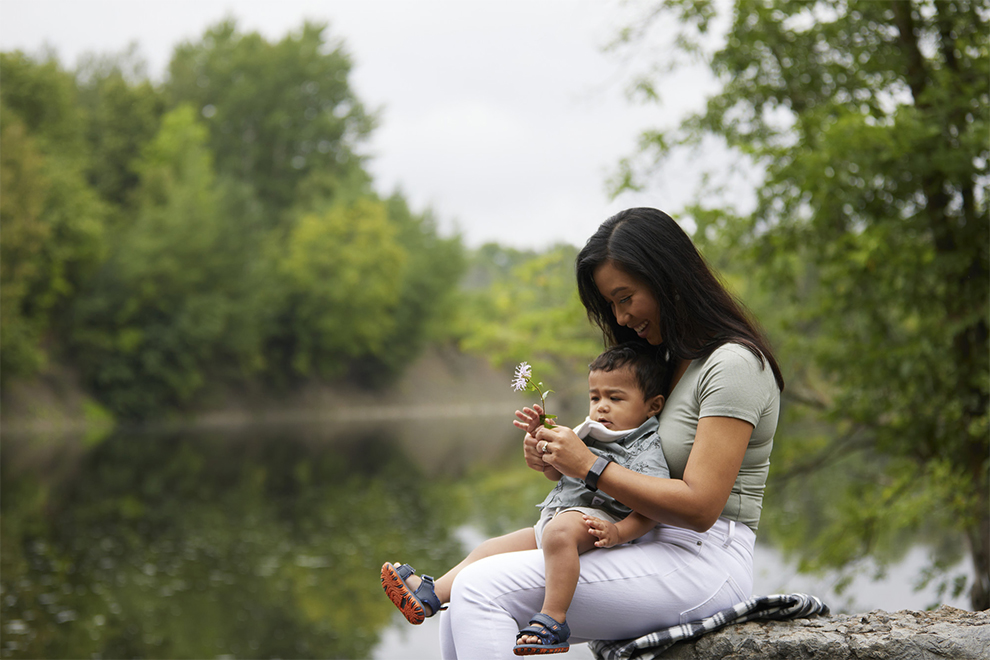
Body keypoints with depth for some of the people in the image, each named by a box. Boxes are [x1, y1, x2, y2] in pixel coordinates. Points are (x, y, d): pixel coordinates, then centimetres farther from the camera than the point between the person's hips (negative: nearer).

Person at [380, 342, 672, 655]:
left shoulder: (646, 450, -8)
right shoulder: (590, 434, 20)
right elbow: (555, 472, 30)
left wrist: (618, 533, -33)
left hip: (593, 522, -10)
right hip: (553, 518, 10)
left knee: (559, 531, -41)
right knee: (492, 548, 7)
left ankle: (553, 617, -41)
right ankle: (429, 596, 7)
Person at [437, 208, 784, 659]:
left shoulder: (733, 364, -11)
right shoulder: (675, 361, 19)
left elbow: (698, 507, -19)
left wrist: (590, 466, -14)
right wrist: (559, 463, 2)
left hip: (702, 564, -9)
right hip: (653, 551, 9)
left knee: (480, 590, -20)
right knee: (460, 621, -4)